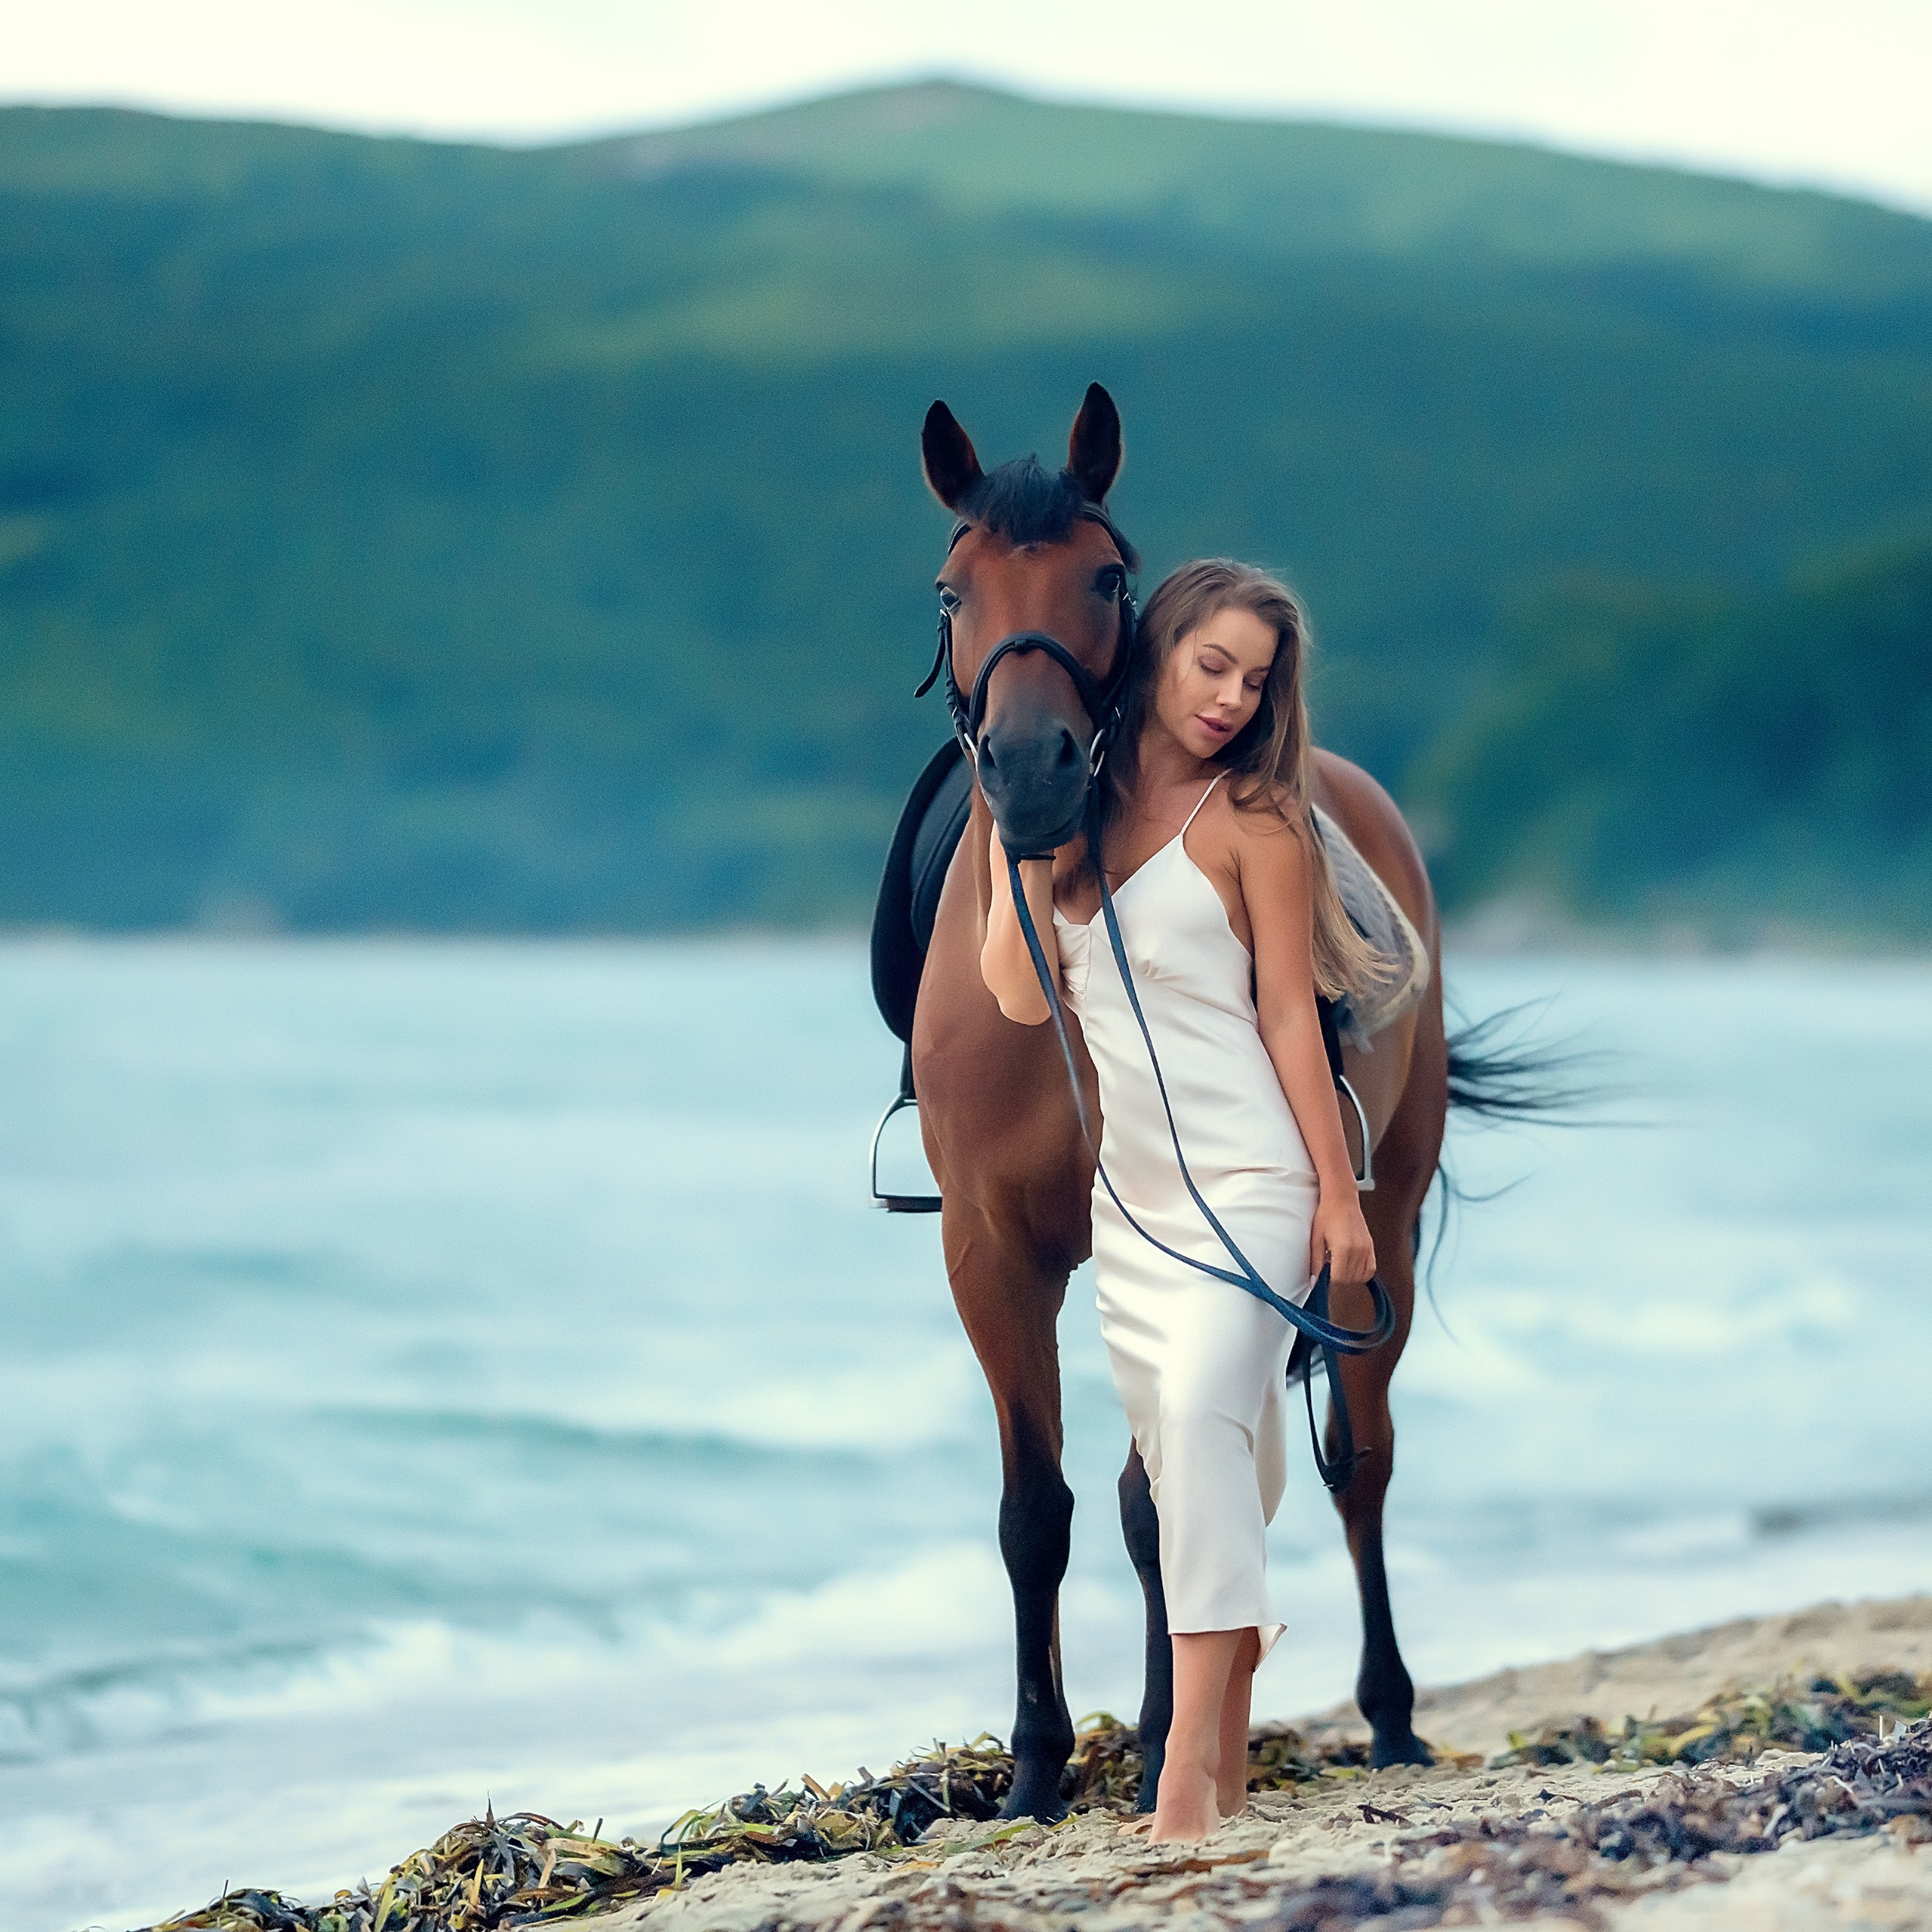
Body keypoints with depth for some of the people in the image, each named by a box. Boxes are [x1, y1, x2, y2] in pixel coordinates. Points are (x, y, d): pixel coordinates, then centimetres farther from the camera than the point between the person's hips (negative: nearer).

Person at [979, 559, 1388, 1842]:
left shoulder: (1253, 823, -3)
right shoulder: (1081, 813, 10)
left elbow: (1290, 1015, -4)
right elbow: (1023, 997, 4)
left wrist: (1338, 1194, -6)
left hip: (1247, 1176, -6)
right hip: (1129, 1189, 6)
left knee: (1204, 1415, -21)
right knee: (1177, 1454, 9)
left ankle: (1191, 1767, -28)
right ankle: (1231, 1769, 17)